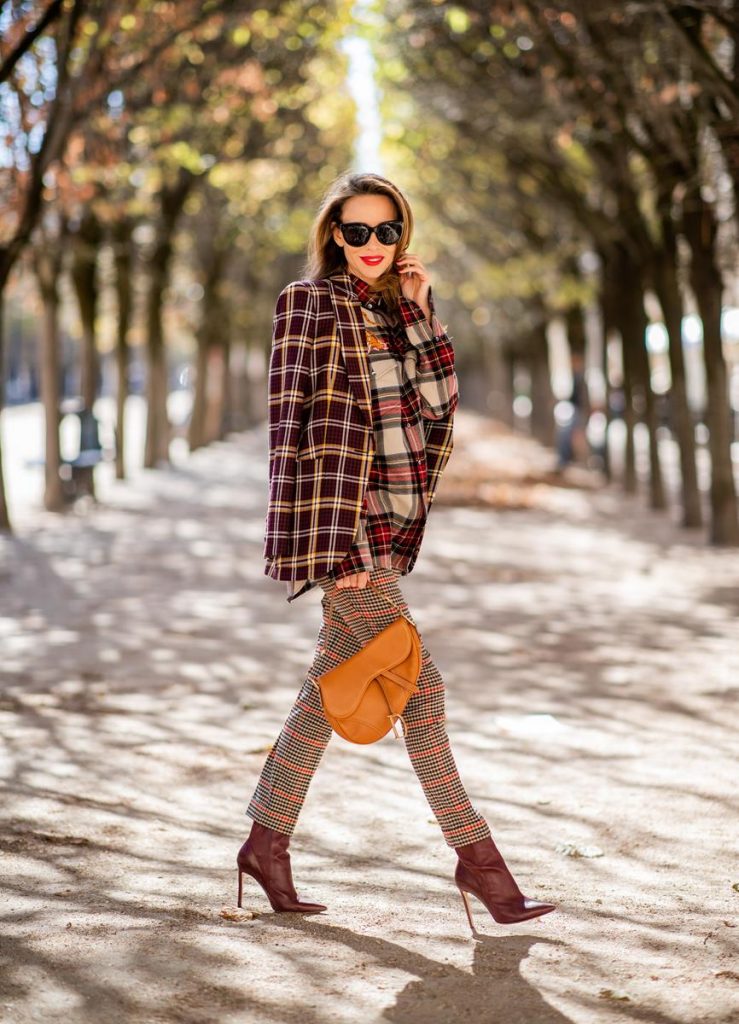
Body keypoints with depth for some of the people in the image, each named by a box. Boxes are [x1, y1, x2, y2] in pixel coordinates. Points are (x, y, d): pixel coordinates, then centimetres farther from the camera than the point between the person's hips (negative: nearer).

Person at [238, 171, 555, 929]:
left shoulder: (398, 307, 15)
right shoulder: (309, 301, -5)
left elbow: (440, 403, 7)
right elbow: (292, 423, -10)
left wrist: (420, 311, 1)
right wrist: (330, 542, -16)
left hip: (387, 523, 7)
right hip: (338, 520, -7)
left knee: (330, 688, 11)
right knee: (419, 683, -6)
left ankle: (266, 843, 22)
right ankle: (475, 855, 2)